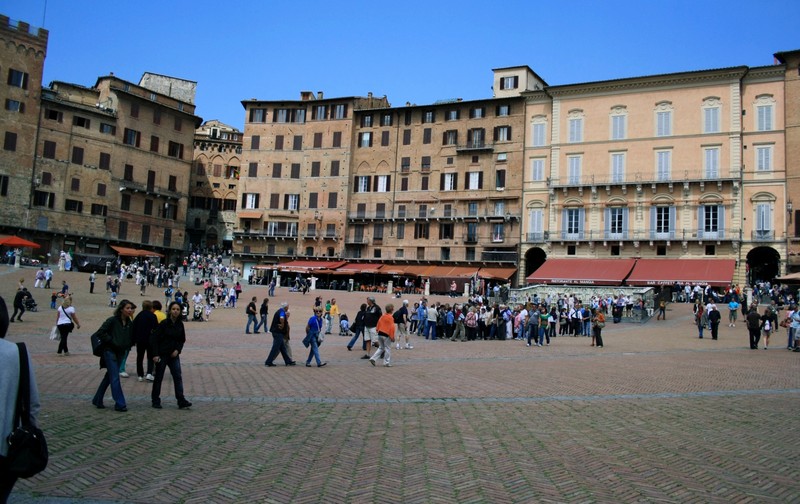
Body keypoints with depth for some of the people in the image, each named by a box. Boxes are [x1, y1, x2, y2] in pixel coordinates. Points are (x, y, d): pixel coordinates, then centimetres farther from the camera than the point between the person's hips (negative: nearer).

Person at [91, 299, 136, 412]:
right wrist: (111, 341, -15)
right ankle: (120, 404, -5)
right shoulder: (112, 320, -11)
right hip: (110, 352, -6)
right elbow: (100, 332, -16)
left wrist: (127, 346, -1)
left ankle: (97, 400, 28)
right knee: (115, 378, -8)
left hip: (120, 353, 7)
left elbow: (131, 338, 15)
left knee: (109, 377, 14)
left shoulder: (130, 323, 6)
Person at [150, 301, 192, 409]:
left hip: (174, 355, 4)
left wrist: (177, 350, -5)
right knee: (158, 378, 6)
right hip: (162, 355, -4)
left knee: (178, 377, -2)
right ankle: (155, 401, 19)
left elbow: (182, 340, 13)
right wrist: (155, 354, -16)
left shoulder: (180, 324, 3)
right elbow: (154, 338, -11)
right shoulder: (164, 323, -11)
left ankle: (181, 401, -3)